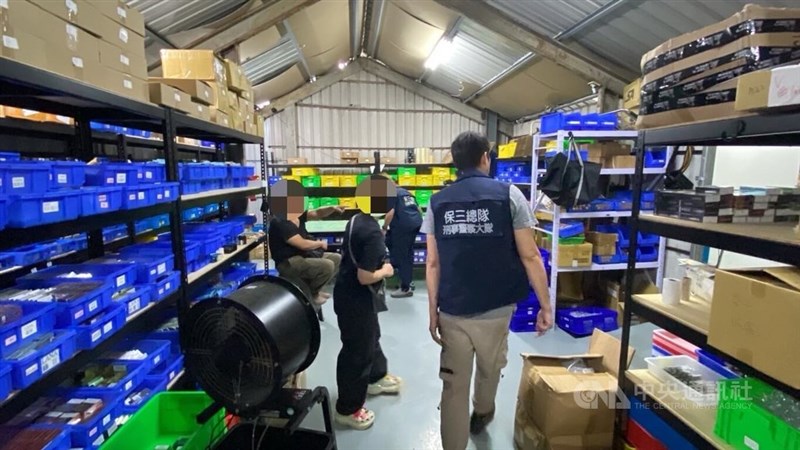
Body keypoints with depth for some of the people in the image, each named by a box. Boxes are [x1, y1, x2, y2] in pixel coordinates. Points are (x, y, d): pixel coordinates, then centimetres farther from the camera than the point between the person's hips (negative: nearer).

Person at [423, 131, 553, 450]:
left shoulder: (437, 202, 0)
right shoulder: (508, 195, -6)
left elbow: (433, 263, -1)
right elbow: (529, 257, -8)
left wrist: (433, 312, 5)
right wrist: (546, 306, 1)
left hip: (451, 312, 0)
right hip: (495, 308, 0)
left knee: (454, 387, 11)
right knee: (490, 369, 27)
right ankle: (481, 414, 53)